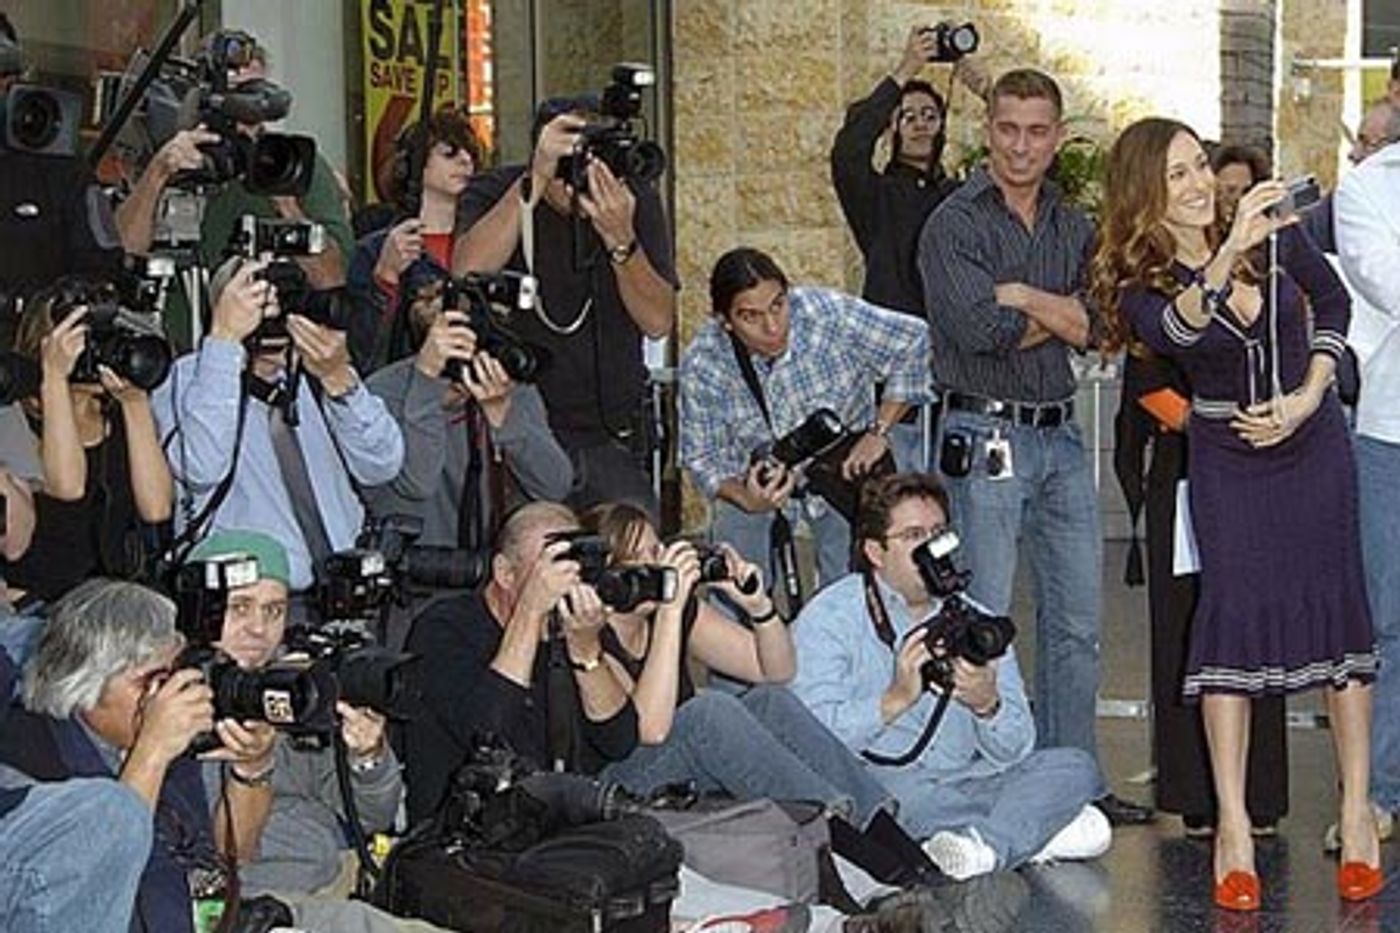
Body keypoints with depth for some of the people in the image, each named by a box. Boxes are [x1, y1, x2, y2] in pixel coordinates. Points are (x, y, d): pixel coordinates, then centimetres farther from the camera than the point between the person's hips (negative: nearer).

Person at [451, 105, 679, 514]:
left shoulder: (635, 200, -1)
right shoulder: (494, 193, -5)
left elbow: (658, 322, -10)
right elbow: (468, 273, -27)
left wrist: (620, 239, -26)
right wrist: (534, 180, -31)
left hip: (613, 436, 2)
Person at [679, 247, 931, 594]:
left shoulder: (829, 313, -28)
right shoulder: (701, 363, -23)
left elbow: (913, 341, -14)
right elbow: (701, 457, -12)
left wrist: (879, 432, -16)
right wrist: (744, 499, -32)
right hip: (761, 482, 1)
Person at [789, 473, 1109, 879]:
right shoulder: (828, 618, 1)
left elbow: (1014, 752, 5)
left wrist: (987, 705, -16)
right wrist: (896, 699, -25)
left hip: (964, 786, 5)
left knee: (1075, 766, -11)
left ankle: (983, 845, -33)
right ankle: (1043, 831, -24)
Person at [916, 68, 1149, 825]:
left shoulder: (1073, 227, 13)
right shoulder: (954, 225, -5)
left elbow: (1094, 327, -1)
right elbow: (983, 329, -17)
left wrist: (1022, 297, -12)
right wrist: (1059, 316, -4)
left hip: (1061, 434, 6)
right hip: (986, 437, -6)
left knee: (1077, 622, 10)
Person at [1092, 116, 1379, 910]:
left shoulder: (1270, 228, -9)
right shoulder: (1141, 279, -13)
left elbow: (1334, 301, 7)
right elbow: (1176, 332, -37)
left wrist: (1307, 398, -4)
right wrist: (1227, 254, -52)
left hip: (1314, 440, 2)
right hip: (1229, 457, -2)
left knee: (1337, 605, 1)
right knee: (1234, 612, -8)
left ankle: (1357, 812, 8)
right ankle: (1233, 827, -5)